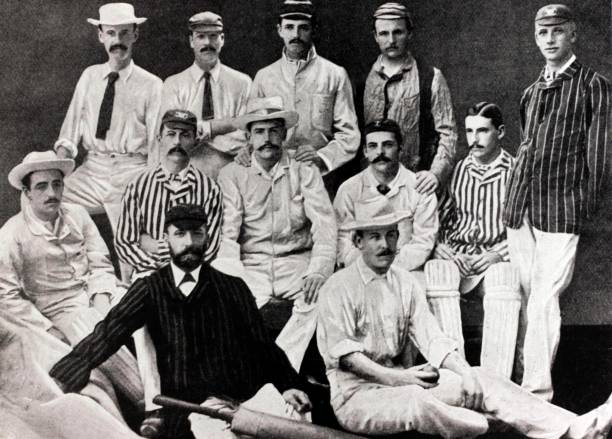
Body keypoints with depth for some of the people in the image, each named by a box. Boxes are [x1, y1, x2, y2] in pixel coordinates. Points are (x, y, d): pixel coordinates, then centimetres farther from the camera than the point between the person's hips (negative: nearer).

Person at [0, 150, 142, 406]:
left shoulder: (77, 215, 4)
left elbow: (100, 264, 6)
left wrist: (101, 302, -11)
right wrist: (48, 330, -12)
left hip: (100, 294, 5)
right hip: (63, 310, -5)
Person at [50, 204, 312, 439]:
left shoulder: (233, 288, 14)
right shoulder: (150, 289, 10)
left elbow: (261, 344, 12)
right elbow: (110, 331, -2)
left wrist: (287, 385, -6)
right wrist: (58, 381, -15)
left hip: (244, 401, 2)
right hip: (185, 410, -2)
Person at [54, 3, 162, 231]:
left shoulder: (151, 85, 0)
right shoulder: (89, 76, 12)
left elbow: (157, 144, -1)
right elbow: (72, 125, 9)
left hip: (132, 172, -3)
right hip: (90, 171, 3)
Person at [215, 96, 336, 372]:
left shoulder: (305, 173, 12)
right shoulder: (232, 175, 11)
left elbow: (325, 226, 0)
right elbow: (227, 233, 0)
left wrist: (318, 270, -18)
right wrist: (234, 279, -17)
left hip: (296, 265, 0)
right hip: (251, 267, 1)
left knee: (319, 298, -31)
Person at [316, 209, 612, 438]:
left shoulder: (405, 283, 10)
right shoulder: (338, 289, -8)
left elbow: (432, 338, 2)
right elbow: (343, 352, -15)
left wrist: (470, 378, -13)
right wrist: (398, 378, -22)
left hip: (404, 383, 6)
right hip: (356, 396, -5)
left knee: (478, 380, -13)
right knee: (416, 401, -37)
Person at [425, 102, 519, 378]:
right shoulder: (457, 170, 14)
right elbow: (438, 217, 21)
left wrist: (498, 254, -9)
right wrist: (438, 245, 1)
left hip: (496, 257, -2)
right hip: (453, 254, 2)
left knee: (505, 289, -37)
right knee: (435, 274, -34)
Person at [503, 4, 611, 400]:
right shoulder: (532, 92, 18)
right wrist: (515, 199, 14)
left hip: (560, 211, -6)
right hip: (520, 208, 6)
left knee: (544, 300, -9)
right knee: (524, 297, 9)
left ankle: (538, 387, -3)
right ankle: (529, 377, 19)